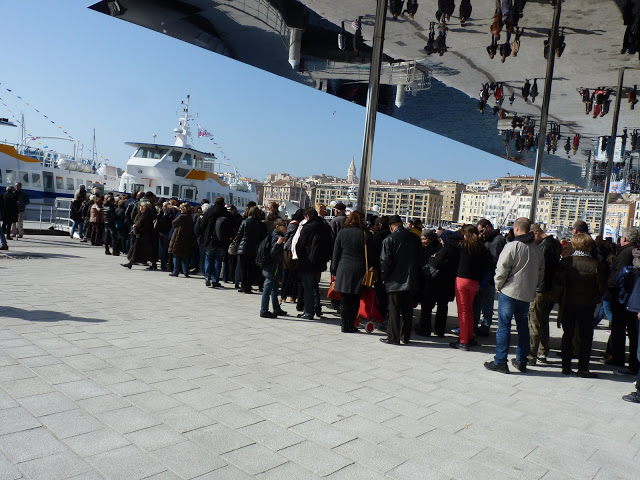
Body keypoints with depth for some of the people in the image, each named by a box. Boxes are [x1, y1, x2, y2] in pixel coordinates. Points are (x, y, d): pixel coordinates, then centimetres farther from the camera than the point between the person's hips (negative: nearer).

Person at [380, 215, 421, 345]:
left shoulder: (389, 239, -13)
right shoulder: (414, 238, 3)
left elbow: (385, 261, -14)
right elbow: (419, 259, 10)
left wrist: (384, 276, 1)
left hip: (396, 281, -5)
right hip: (411, 281, 5)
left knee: (394, 310, 3)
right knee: (407, 311, 13)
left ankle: (393, 337, 7)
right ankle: (406, 337, 22)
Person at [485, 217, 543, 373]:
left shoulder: (512, 246, -13)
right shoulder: (537, 249, 8)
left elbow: (502, 269, -16)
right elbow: (541, 272, 14)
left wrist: (498, 286, -2)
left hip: (509, 292, -6)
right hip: (527, 294, 6)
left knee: (504, 325, -1)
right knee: (523, 326, 16)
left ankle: (500, 362, 1)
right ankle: (521, 361, 23)